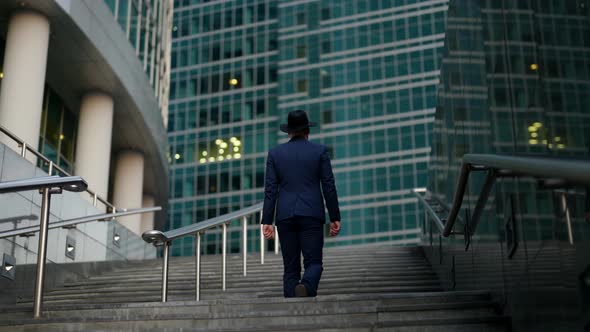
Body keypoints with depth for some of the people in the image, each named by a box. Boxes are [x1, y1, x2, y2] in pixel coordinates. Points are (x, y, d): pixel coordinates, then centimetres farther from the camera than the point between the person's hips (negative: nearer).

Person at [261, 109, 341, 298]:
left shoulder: (275, 153, 7)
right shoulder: (319, 151, 4)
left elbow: (270, 189, 2)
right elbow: (329, 186, 1)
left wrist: (267, 221, 2)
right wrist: (335, 218, 5)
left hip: (285, 216, 2)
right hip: (311, 214, -2)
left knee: (291, 267, 7)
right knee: (313, 263, 0)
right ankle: (306, 287, -31)